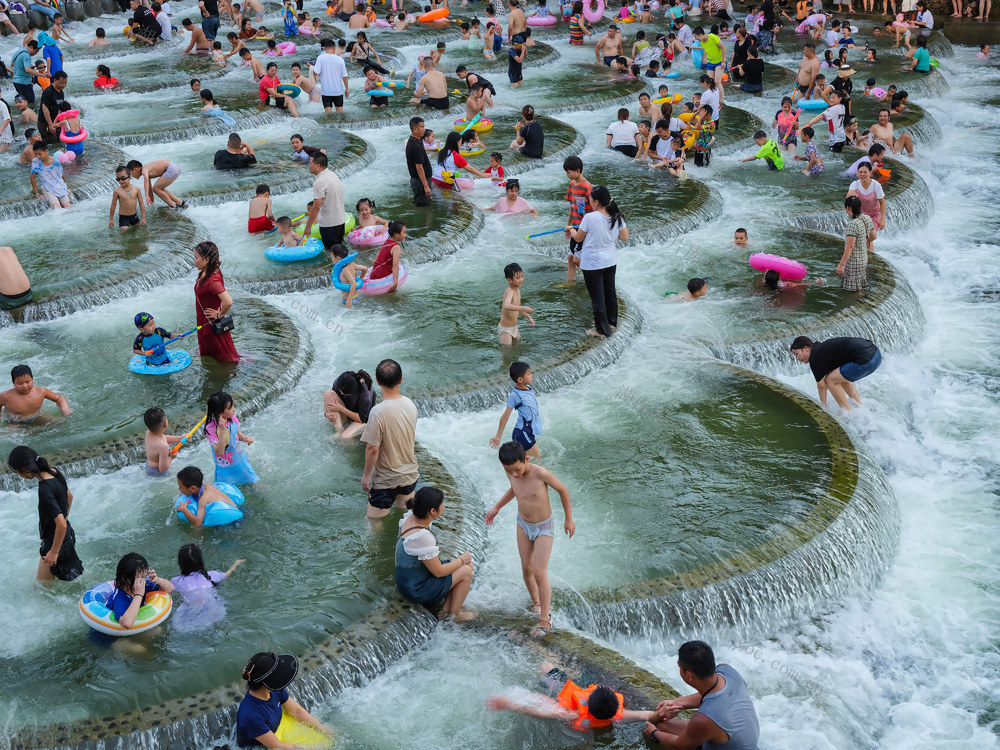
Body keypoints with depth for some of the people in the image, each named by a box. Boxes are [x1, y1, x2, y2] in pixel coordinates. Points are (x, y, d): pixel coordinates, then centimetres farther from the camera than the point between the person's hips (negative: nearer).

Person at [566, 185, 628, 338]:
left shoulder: (590, 218, -22)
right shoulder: (616, 217, -6)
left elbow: (578, 238, -9)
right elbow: (624, 237, 3)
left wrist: (570, 229, 12)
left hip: (592, 264, -6)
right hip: (610, 261, 6)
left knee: (597, 297, 4)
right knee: (610, 292, 22)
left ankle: (602, 330, 12)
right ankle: (612, 322, 38)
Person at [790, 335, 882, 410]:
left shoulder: (815, 357, -4)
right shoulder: (823, 347, 24)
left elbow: (821, 385, 5)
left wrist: (824, 407, 17)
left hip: (866, 361, -10)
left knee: (831, 380, 0)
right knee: (842, 378, 27)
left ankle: (848, 413, 5)